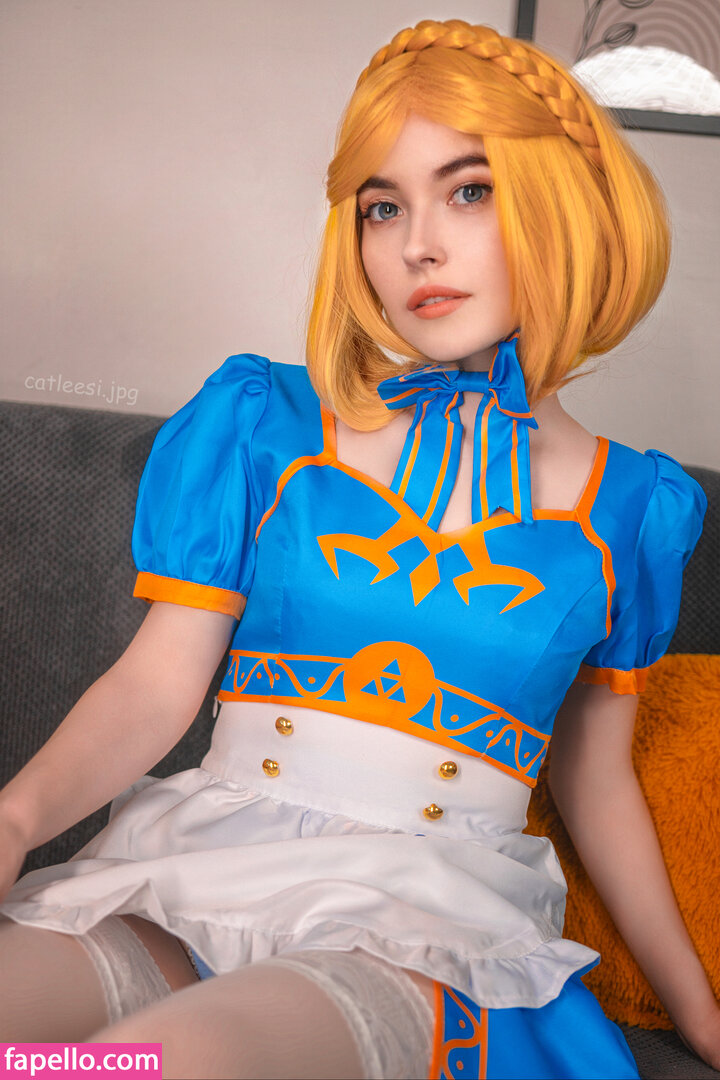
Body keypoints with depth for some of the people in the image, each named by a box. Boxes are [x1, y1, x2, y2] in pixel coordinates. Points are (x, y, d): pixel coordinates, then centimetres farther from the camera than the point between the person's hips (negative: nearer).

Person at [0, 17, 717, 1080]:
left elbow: (596, 779, 16)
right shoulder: (262, 421, 6)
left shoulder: (631, 507, 7)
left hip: (432, 919, -1)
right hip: (200, 866, 2)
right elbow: (156, 685, 0)